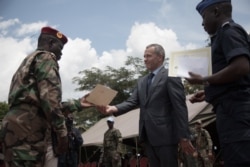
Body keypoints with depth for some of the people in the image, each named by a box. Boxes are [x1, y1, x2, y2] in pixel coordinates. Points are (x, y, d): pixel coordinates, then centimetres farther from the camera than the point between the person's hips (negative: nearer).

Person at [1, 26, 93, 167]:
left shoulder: (28, 61, 31)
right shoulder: (46, 57, 2)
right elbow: (49, 97, -14)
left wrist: (77, 104, 33)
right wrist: (62, 132, -12)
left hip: (17, 124, 10)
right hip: (31, 126, -10)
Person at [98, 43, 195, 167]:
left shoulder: (171, 76, -5)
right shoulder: (142, 81, 16)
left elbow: (180, 107, -10)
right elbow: (132, 102, 5)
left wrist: (184, 137, -14)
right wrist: (114, 108, -15)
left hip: (165, 134, -6)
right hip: (148, 135, 7)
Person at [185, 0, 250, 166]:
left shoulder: (229, 30, -4)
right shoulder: (226, 34, 25)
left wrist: (204, 81, -11)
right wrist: (209, 92, 21)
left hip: (233, 108, -10)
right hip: (234, 109, 10)